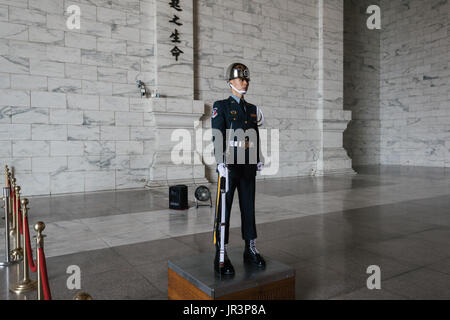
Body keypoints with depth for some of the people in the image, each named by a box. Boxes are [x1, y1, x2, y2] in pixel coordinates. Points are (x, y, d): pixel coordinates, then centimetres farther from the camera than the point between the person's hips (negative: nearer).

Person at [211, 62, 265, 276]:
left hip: (248, 167, 6)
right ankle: (221, 256, 7)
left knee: (249, 208, 11)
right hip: (229, 165, -5)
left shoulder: (252, 109, 15)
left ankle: (250, 250, 23)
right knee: (224, 209, -1)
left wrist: (258, 160, 9)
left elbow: (255, 138, 17)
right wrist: (220, 162, -22)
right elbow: (217, 136, -12)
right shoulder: (221, 107, -2)